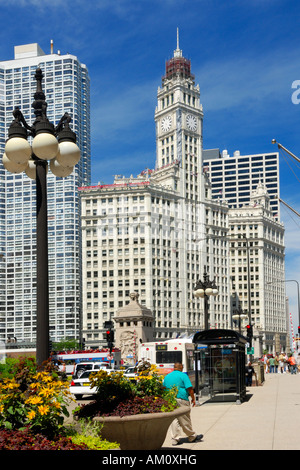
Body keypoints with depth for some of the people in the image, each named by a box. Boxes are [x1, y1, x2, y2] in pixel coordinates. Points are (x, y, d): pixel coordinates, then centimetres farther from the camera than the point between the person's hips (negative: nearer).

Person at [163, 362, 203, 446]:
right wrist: (193, 398, 0)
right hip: (181, 399, -5)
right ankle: (192, 437, 16)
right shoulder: (183, 375, -4)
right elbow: (190, 388, -9)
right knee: (185, 420, 3)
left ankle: (175, 439, 4)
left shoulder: (167, 376, 14)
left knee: (174, 419, 6)